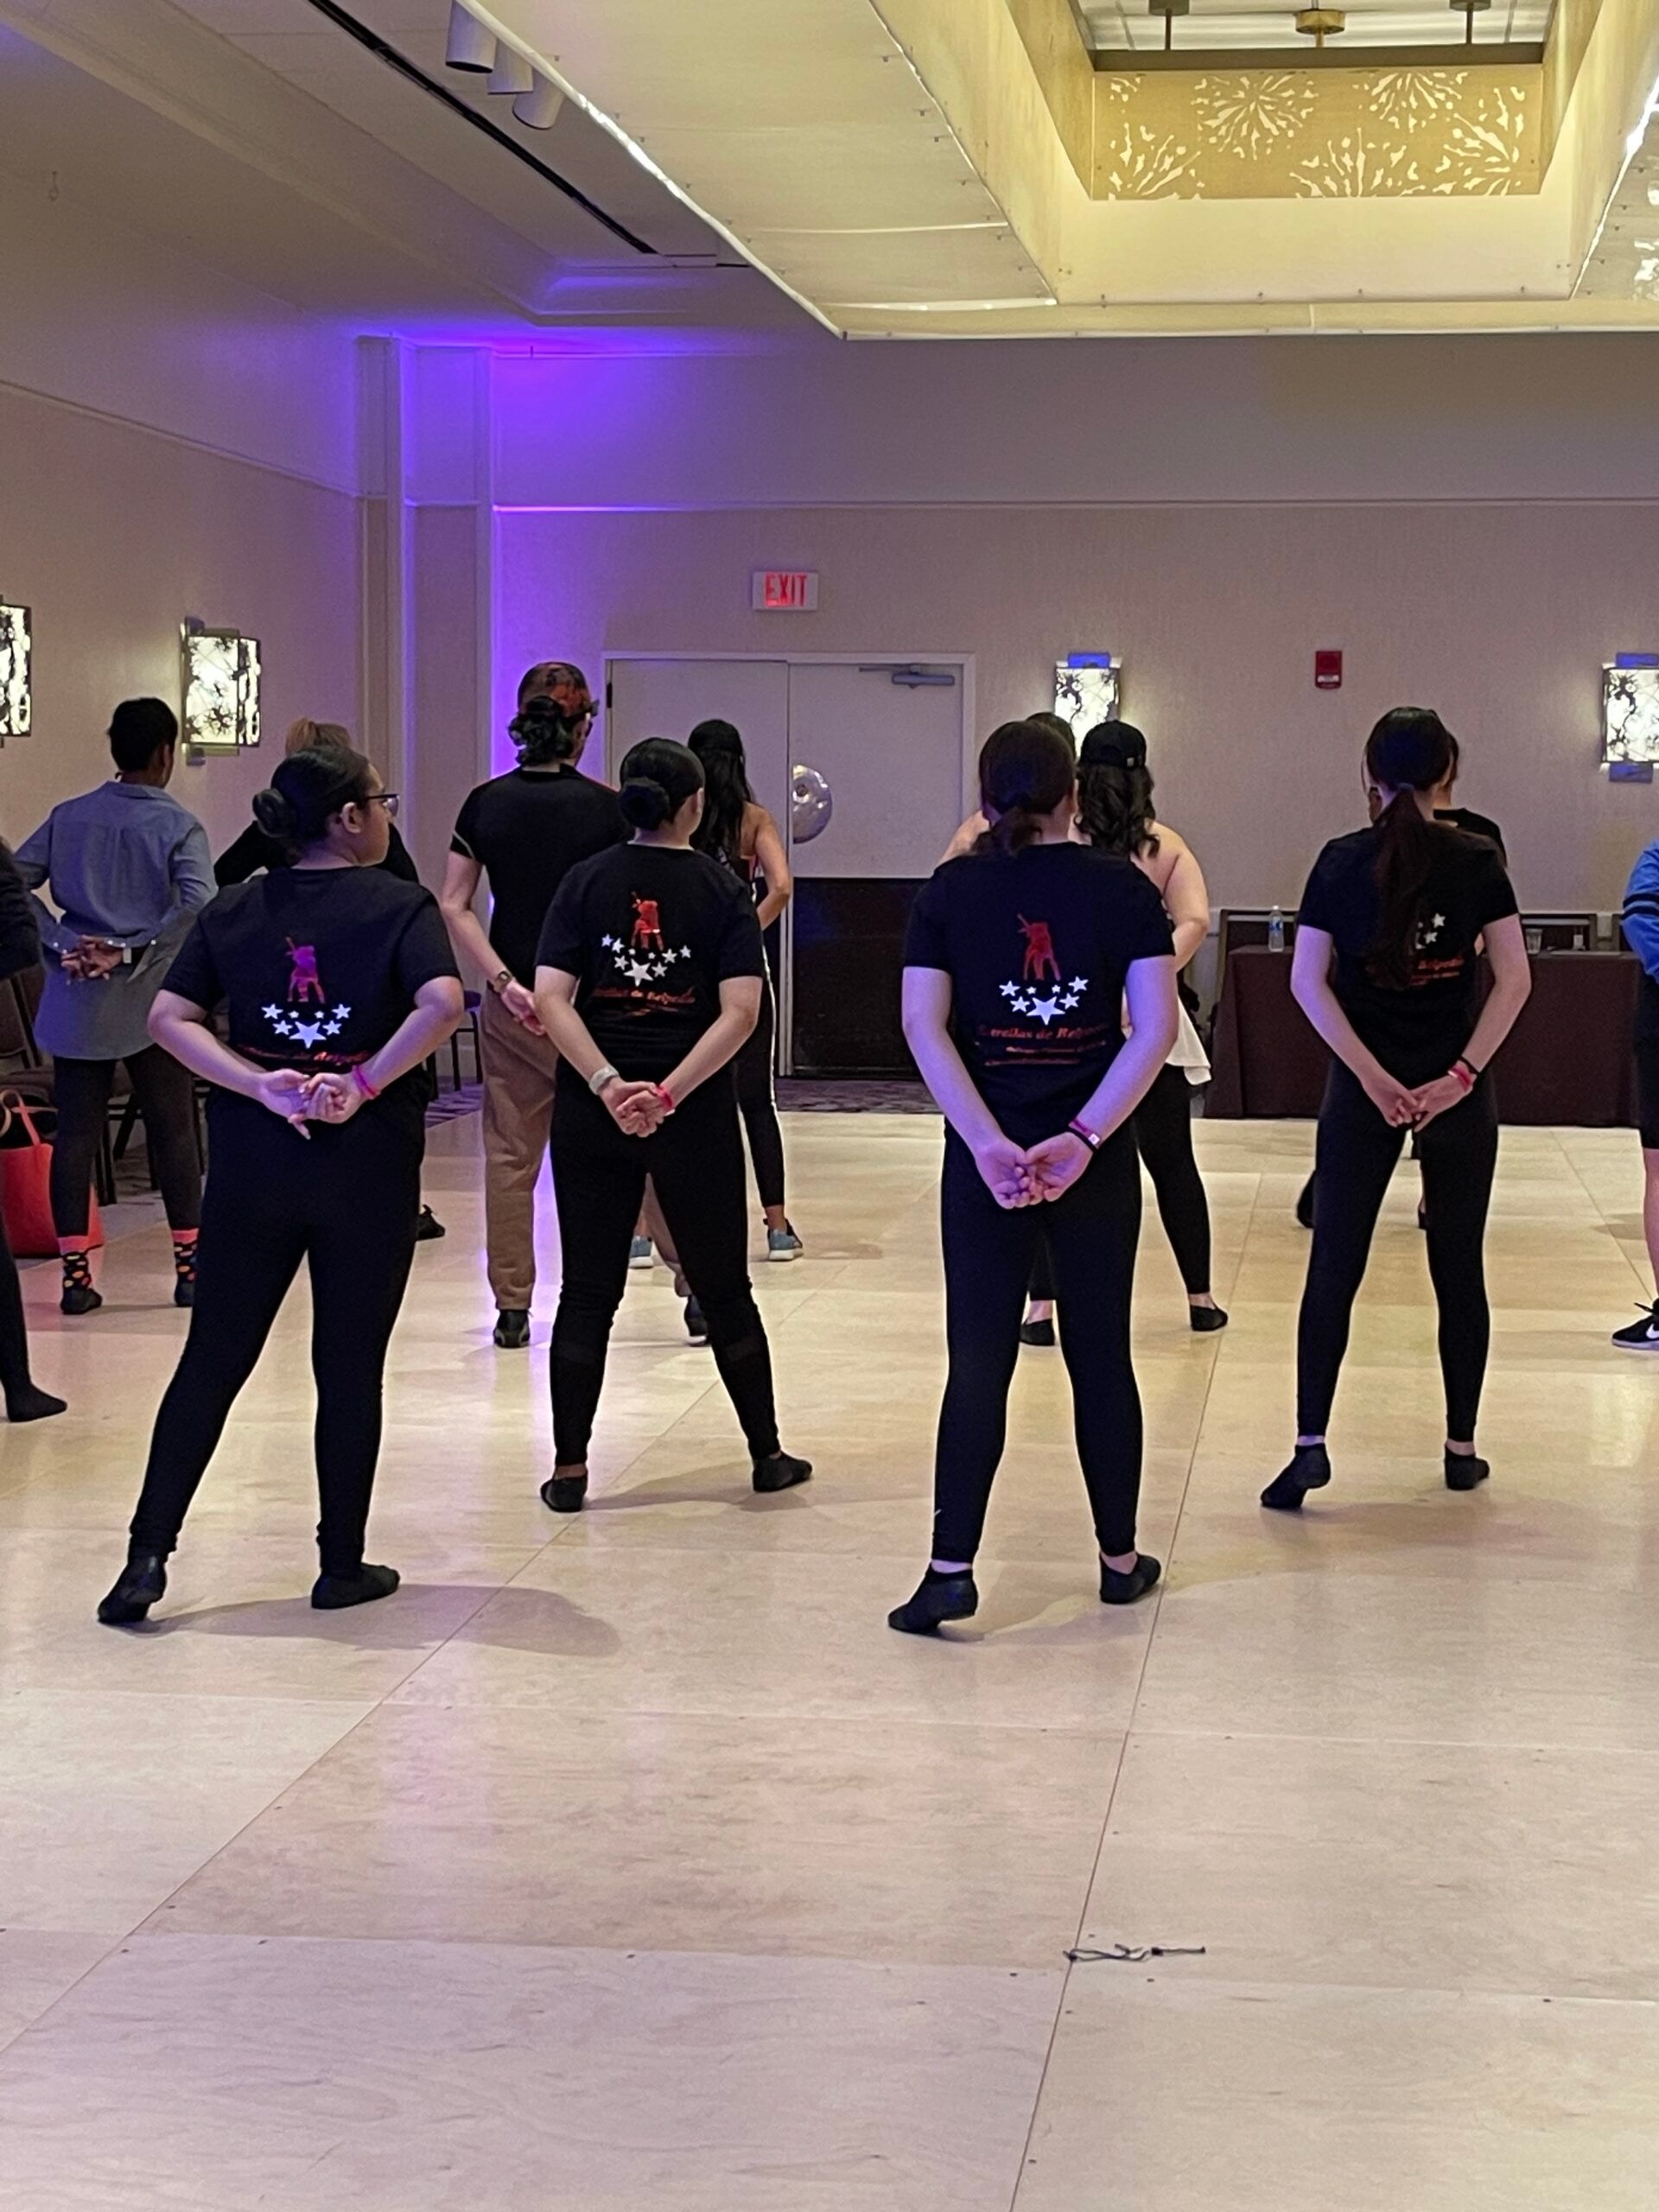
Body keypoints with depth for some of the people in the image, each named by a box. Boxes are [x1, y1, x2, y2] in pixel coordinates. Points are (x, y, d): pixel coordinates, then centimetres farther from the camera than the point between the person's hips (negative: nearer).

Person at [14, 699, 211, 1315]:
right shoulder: (178, 826, -5)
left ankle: (75, 1274, 5)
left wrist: (61, 947, -4)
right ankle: (190, 1265, 12)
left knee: (75, 1132, 5)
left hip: (77, 1003, 3)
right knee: (172, 1131, 7)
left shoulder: (68, 817, 6)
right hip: (151, 1002, -3)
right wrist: (134, 953, -16)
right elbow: (197, 901, -21)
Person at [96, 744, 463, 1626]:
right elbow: (441, 1002, -22)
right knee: (350, 1366, 8)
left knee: (212, 1357, 9)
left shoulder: (234, 910, 7)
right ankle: (342, 1565, 15)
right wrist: (365, 1083, -18)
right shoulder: (400, 905, -4)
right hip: (366, 1164, -3)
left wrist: (260, 1085, -10)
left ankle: (148, 1552, 4)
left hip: (252, 1160, 3)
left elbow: (168, 1016, -4)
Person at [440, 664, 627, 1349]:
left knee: (509, 1156, 9)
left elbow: (454, 906, -3)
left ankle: (512, 1307, 10)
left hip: (512, 1005, 2)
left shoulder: (485, 803, 1)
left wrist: (503, 981, -7)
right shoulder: (604, 807, -8)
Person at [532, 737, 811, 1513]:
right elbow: (739, 1011, -13)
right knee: (723, 1288, 11)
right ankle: (767, 1455, 21)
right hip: (697, 1116, -1)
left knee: (587, 1291, 7)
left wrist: (608, 1085, -18)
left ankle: (568, 1468, 7)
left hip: (593, 1109, 1)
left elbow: (550, 998, -10)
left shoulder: (587, 880, 2)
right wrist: (670, 1092, -18)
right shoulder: (721, 889, 0)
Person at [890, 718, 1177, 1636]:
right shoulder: (1121, 887, 0)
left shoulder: (951, 891, 0)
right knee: (1101, 1355, 11)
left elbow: (924, 1026, -10)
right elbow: (1154, 1028, -8)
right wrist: (1083, 1138, -12)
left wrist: (989, 1143, -14)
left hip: (985, 1157, 0)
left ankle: (951, 1570, -3)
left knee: (979, 1363, 2)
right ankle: (1120, 1559, 21)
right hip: (1096, 1160, 1)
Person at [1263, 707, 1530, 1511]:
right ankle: (1462, 1447, 17)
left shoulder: (1341, 862, -2)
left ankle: (1310, 1444, -8)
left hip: (1364, 1089, 0)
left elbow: (1308, 979, -7)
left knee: (1333, 1270, 3)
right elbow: (1515, 979, -8)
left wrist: (1372, 1077, -8)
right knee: (1459, 1271, 11)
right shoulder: (1476, 861, -2)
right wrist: (1463, 1074, -9)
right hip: (1457, 1089, 0)